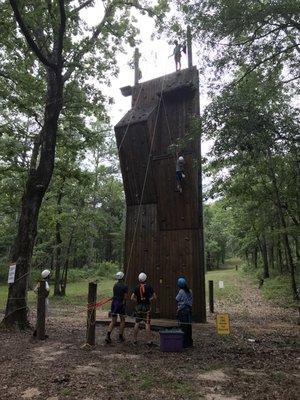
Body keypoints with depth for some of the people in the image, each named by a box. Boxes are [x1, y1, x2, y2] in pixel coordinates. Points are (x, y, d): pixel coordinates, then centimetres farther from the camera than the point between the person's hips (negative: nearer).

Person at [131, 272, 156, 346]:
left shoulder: (137, 287, -2)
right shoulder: (148, 287, -7)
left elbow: (132, 298, -5)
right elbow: (154, 297, -5)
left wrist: (137, 300, 9)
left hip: (138, 307, 2)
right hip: (147, 307, -2)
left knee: (137, 323, 11)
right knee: (147, 324, 1)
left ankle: (135, 340, 19)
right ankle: (149, 341, 2)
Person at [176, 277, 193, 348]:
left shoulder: (181, 291, -13)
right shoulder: (190, 291, 7)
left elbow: (177, 299, -4)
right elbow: (191, 301, 13)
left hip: (182, 310, -7)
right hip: (189, 310, 7)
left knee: (183, 326, -2)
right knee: (188, 326, 12)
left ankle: (184, 343, 0)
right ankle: (189, 342, 20)